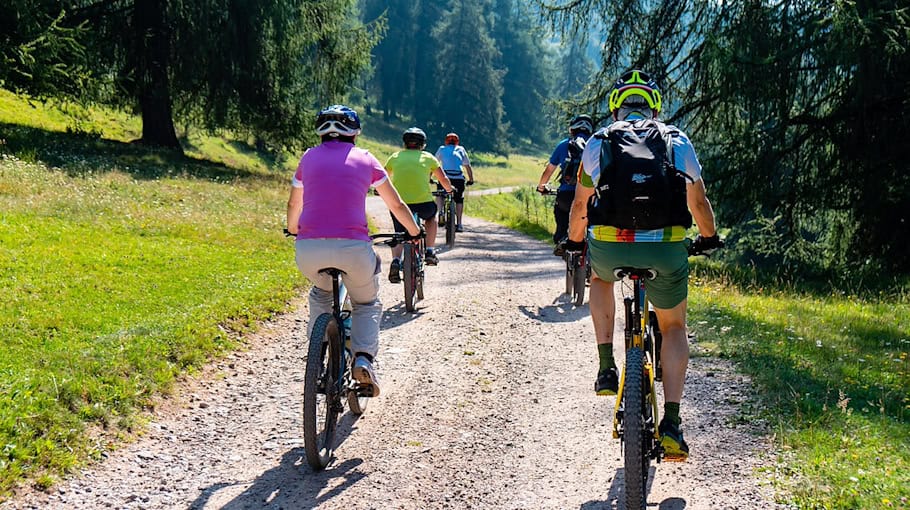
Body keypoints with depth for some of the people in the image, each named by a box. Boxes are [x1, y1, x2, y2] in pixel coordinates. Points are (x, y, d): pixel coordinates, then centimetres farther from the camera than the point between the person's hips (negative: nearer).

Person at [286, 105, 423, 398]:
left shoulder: (309, 157, 17)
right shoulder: (365, 159, 13)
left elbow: (293, 204, 32)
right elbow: (397, 205, 21)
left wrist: (293, 231, 52)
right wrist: (415, 232, 39)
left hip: (308, 250, 2)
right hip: (353, 248, -2)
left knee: (321, 294, 34)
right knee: (367, 304, 24)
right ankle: (363, 358, 1)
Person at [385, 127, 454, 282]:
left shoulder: (395, 157, 13)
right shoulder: (428, 157, 11)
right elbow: (444, 180, 18)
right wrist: (449, 189, 39)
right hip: (423, 204, 0)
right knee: (431, 215, 32)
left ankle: (395, 261, -9)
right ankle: (430, 252, 23)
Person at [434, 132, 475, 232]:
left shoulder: (442, 149, 20)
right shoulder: (461, 150, 22)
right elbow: (468, 166, 24)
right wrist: (471, 180, 33)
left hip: (445, 177, -1)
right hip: (459, 178, 1)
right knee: (459, 200, 17)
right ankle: (459, 224, 12)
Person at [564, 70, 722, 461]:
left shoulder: (598, 142, 16)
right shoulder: (677, 141, 17)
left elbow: (580, 204, 22)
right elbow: (698, 202, 22)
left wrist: (574, 241, 41)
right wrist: (709, 237, 42)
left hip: (608, 246, 0)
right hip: (666, 249, 0)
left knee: (600, 277, 38)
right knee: (673, 328, 23)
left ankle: (606, 368, 23)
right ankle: (671, 424, 8)